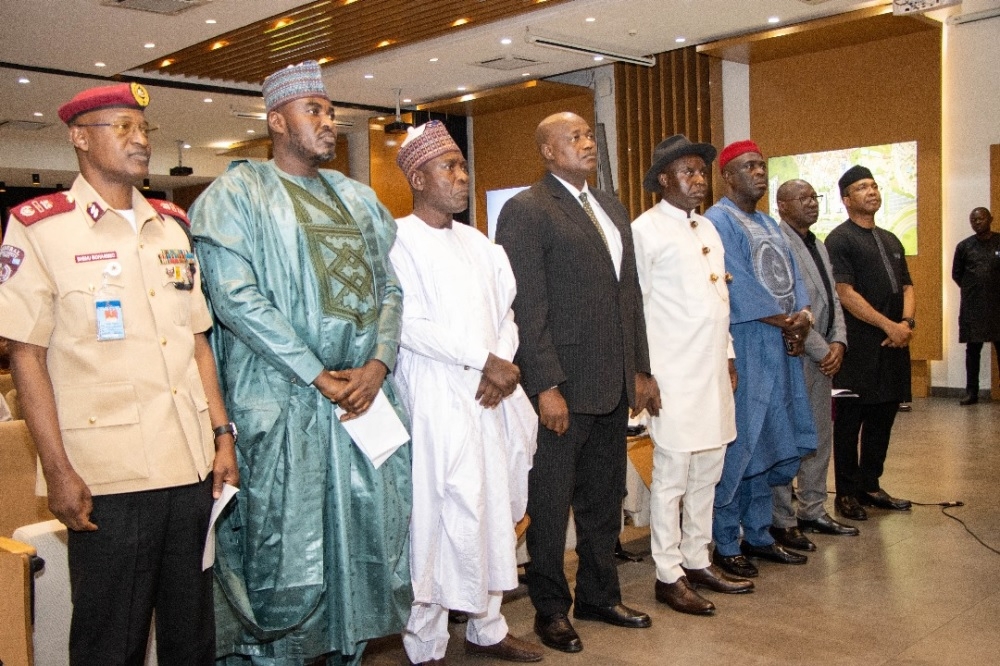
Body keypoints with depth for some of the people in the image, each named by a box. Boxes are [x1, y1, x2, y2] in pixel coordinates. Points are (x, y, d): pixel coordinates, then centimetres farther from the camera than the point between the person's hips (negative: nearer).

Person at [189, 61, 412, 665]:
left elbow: (390, 288, 11)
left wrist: (377, 366, -7)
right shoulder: (236, 195, 0)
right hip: (284, 400, -5)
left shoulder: (358, 199, 17)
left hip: (366, 391, 5)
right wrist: (318, 376, -15)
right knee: (286, 549, -1)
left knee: (368, 536, 9)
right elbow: (235, 296, -12)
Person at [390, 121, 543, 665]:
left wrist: (504, 364, -6)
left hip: (492, 396, 7)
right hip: (436, 400, -7)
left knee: (494, 512, 12)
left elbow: (505, 314, 14)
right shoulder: (398, 240, -6)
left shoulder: (478, 243, 16)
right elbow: (409, 324, -15)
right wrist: (483, 360, -15)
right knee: (438, 518, -3)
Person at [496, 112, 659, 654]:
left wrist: (640, 369, 13)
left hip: (614, 385, 7)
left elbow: (630, 293, 16)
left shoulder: (612, 208, 15)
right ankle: (550, 608, 25)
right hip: (562, 387, -7)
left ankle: (599, 593, 35)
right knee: (551, 504, 8)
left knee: (604, 500, 18)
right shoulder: (525, 211, -9)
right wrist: (547, 386, -18)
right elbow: (526, 307, -14)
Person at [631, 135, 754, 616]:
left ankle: (696, 560, 26)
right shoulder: (646, 229, -7)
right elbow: (636, 304, -10)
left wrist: (728, 356, 17)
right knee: (671, 477, -1)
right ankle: (668, 575, 9)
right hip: (674, 373, -8)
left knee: (708, 471, 13)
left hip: (713, 370, 8)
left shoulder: (707, 229, 16)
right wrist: (646, 373, -13)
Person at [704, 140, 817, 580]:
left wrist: (802, 316, -6)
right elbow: (738, 285, -16)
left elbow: (792, 277, 14)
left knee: (768, 442, 12)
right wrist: (785, 321, -10)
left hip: (782, 346, 9)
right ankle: (726, 545, 6)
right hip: (743, 348, -8)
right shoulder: (718, 222, -8)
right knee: (738, 445, -4)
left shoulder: (769, 225, 20)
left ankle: (757, 535, 23)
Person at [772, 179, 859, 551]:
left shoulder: (818, 246, 17)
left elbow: (832, 299, 16)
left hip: (824, 357, 9)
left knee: (820, 437, 15)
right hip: (793, 357, -9)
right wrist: (822, 351, -14)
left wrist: (838, 342, 0)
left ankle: (813, 511, 27)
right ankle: (781, 521, 8)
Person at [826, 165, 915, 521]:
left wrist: (906, 322, -4)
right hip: (859, 346, -7)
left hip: (893, 345, 7)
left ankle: (870, 486, 24)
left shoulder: (891, 240, 19)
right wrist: (888, 325, -16)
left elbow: (907, 287, 16)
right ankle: (846, 493, 8)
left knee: (883, 418, 12)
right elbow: (845, 293, -13)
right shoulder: (840, 239, -5)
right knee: (850, 421, 0)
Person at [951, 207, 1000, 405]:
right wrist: (971, 290, 6)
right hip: (973, 307, 1)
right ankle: (971, 392, 9)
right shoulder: (964, 246, 7)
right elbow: (956, 274, 13)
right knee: (973, 349, 4)